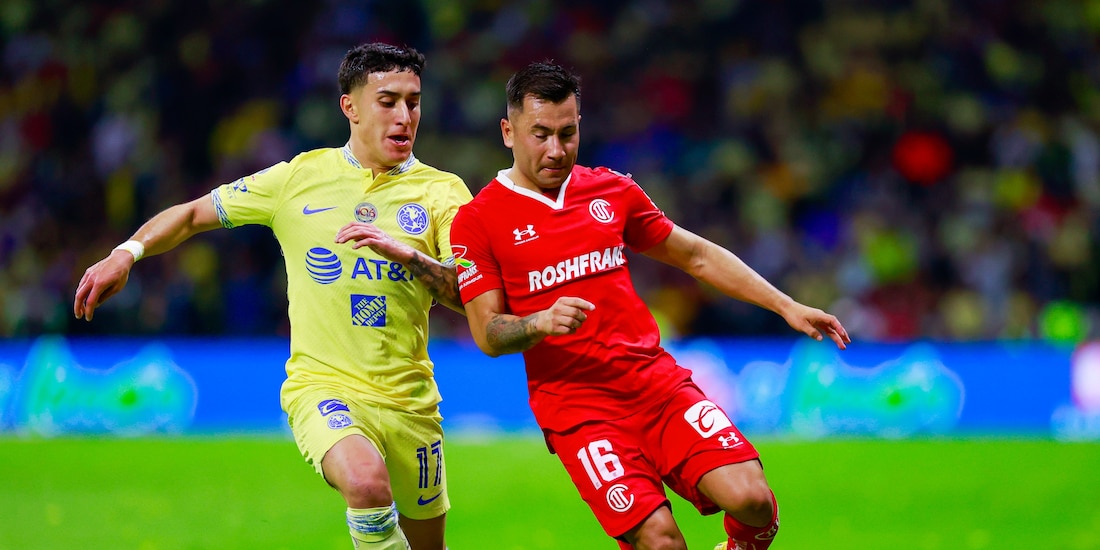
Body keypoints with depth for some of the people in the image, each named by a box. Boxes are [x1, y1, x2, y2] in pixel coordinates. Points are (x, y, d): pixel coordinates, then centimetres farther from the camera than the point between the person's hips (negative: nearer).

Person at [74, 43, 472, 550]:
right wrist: (128, 251, -4)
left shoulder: (440, 192, 3)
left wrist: (405, 253, -23)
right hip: (322, 387, -3)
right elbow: (193, 214, 12)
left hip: (409, 402, 3)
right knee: (368, 482, -34)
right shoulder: (299, 178, 3)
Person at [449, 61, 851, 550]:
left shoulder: (612, 190, 12)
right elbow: (487, 335, -4)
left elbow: (697, 256, 21)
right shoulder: (477, 221, -1)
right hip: (577, 406, -4)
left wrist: (786, 306, 16)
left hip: (658, 380, 4)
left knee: (751, 499, -17)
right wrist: (541, 322, -25)